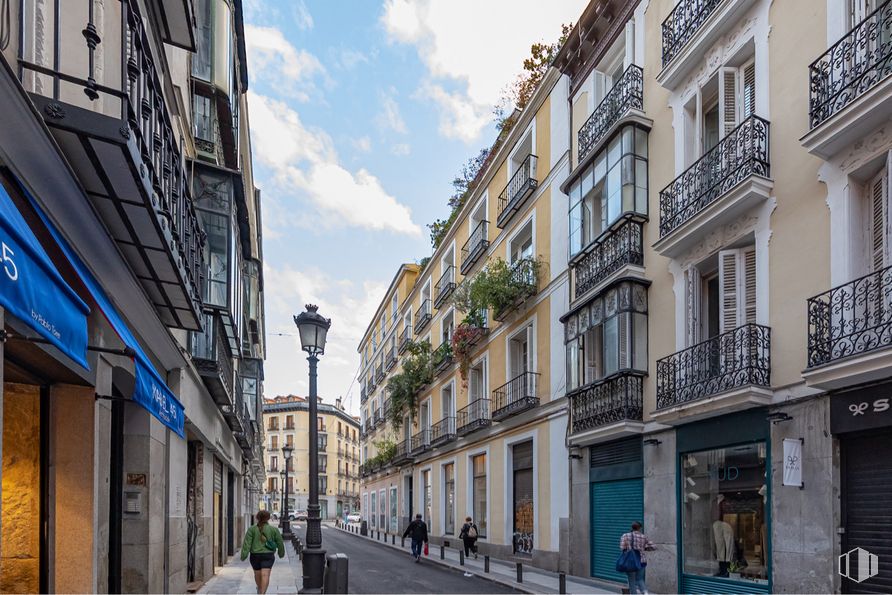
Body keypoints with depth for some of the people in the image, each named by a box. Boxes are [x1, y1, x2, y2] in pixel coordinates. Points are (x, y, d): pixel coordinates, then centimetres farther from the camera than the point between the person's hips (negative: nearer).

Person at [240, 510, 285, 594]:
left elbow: (247, 543, -10)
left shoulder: (251, 529, -2)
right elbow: (280, 543, 6)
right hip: (268, 555, -2)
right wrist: (281, 553, 21)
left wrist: (244, 555, -11)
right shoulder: (273, 529, -2)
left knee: (257, 574, 20)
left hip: (255, 555, 2)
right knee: (265, 575, -7)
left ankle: (259, 589, 43)